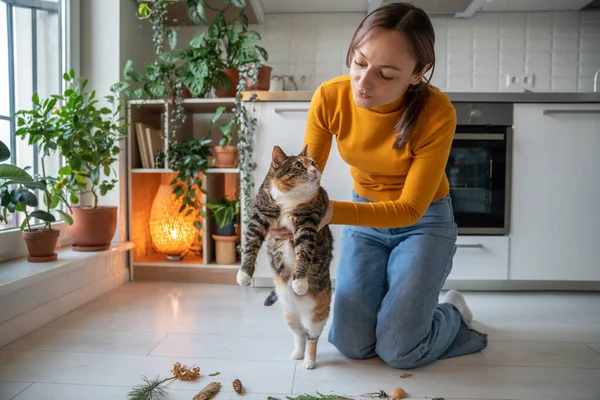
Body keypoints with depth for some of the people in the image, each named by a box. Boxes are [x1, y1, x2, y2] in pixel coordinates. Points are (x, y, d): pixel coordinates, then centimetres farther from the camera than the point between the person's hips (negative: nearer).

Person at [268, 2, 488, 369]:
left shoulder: (437, 113, -28)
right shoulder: (330, 98, -20)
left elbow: (410, 208, -25)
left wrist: (333, 212, -40)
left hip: (423, 221, -3)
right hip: (365, 217, 3)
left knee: (398, 350, -12)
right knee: (350, 343, -7)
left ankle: (453, 313, 20)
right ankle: (395, 305, 25)